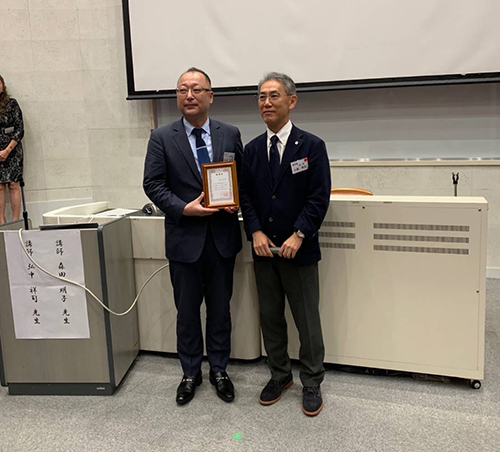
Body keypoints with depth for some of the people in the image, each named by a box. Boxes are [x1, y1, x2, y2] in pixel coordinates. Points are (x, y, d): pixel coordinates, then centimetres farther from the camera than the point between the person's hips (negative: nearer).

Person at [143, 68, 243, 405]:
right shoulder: (162, 138, -2)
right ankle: (191, 373, 30)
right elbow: (153, 184, -4)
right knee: (187, 310, 12)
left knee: (220, 308, 13)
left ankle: (219, 370, 31)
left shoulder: (230, 134, 3)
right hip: (185, 237, -1)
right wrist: (184, 209, -17)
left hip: (222, 236, 1)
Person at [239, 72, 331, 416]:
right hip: (264, 250, 4)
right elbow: (246, 195, 6)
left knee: (307, 321, 6)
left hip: (299, 249, -4)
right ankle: (280, 376, 32)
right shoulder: (252, 149, 7)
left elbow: (319, 198, -10)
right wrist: (256, 232, -9)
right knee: (270, 318, 14)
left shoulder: (312, 146, -5)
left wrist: (298, 235, -19)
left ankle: (312, 383, 24)